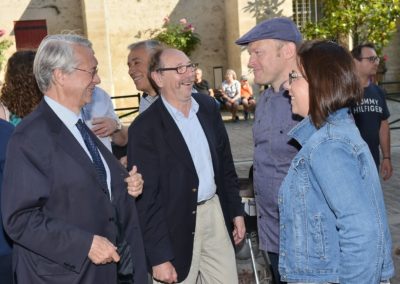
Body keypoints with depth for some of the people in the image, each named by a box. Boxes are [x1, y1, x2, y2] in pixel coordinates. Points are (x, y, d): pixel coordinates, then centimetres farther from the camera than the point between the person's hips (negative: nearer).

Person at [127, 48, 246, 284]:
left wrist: (236, 210, 12)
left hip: (215, 213, 5)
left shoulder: (208, 107, 3)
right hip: (177, 226, -5)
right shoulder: (145, 127, -16)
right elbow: (146, 198, -15)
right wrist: (159, 257, -14)